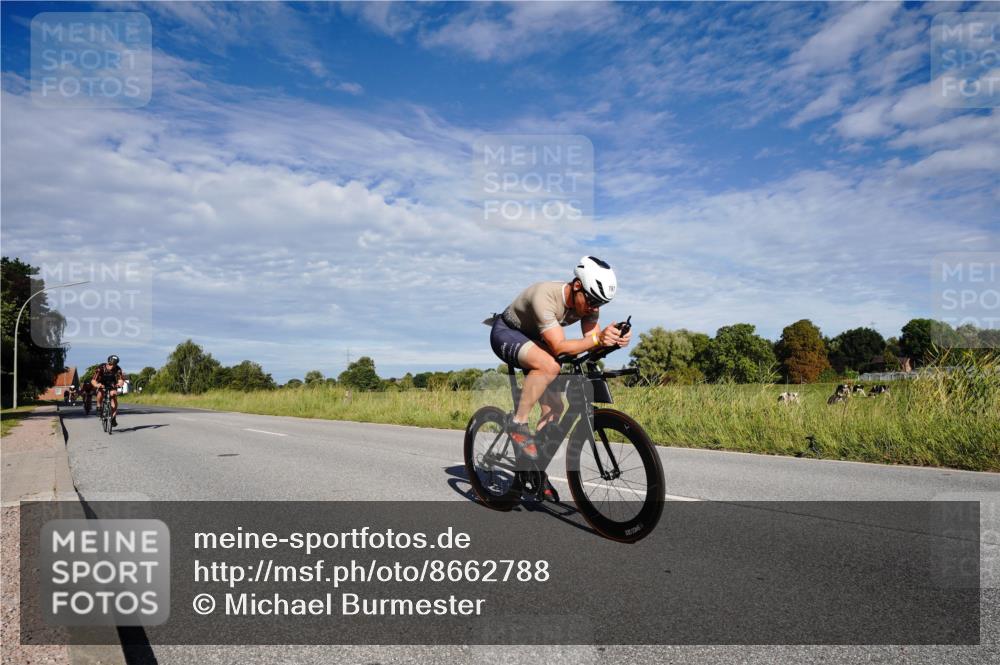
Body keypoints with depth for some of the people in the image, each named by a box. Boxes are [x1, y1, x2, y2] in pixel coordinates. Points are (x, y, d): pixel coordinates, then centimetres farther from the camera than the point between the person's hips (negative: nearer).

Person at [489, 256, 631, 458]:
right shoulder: (545, 296, -35)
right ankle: (519, 424, -21)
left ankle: (534, 462, 16)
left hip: (533, 340, 7)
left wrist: (614, 340, -41)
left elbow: (592, 343, -20)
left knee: (554, 408, 0)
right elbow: (558, 347, -40)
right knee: (549, 366, -37)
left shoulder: (587, 302, -14)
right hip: (506, 333, -7)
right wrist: (597, 339, -54)